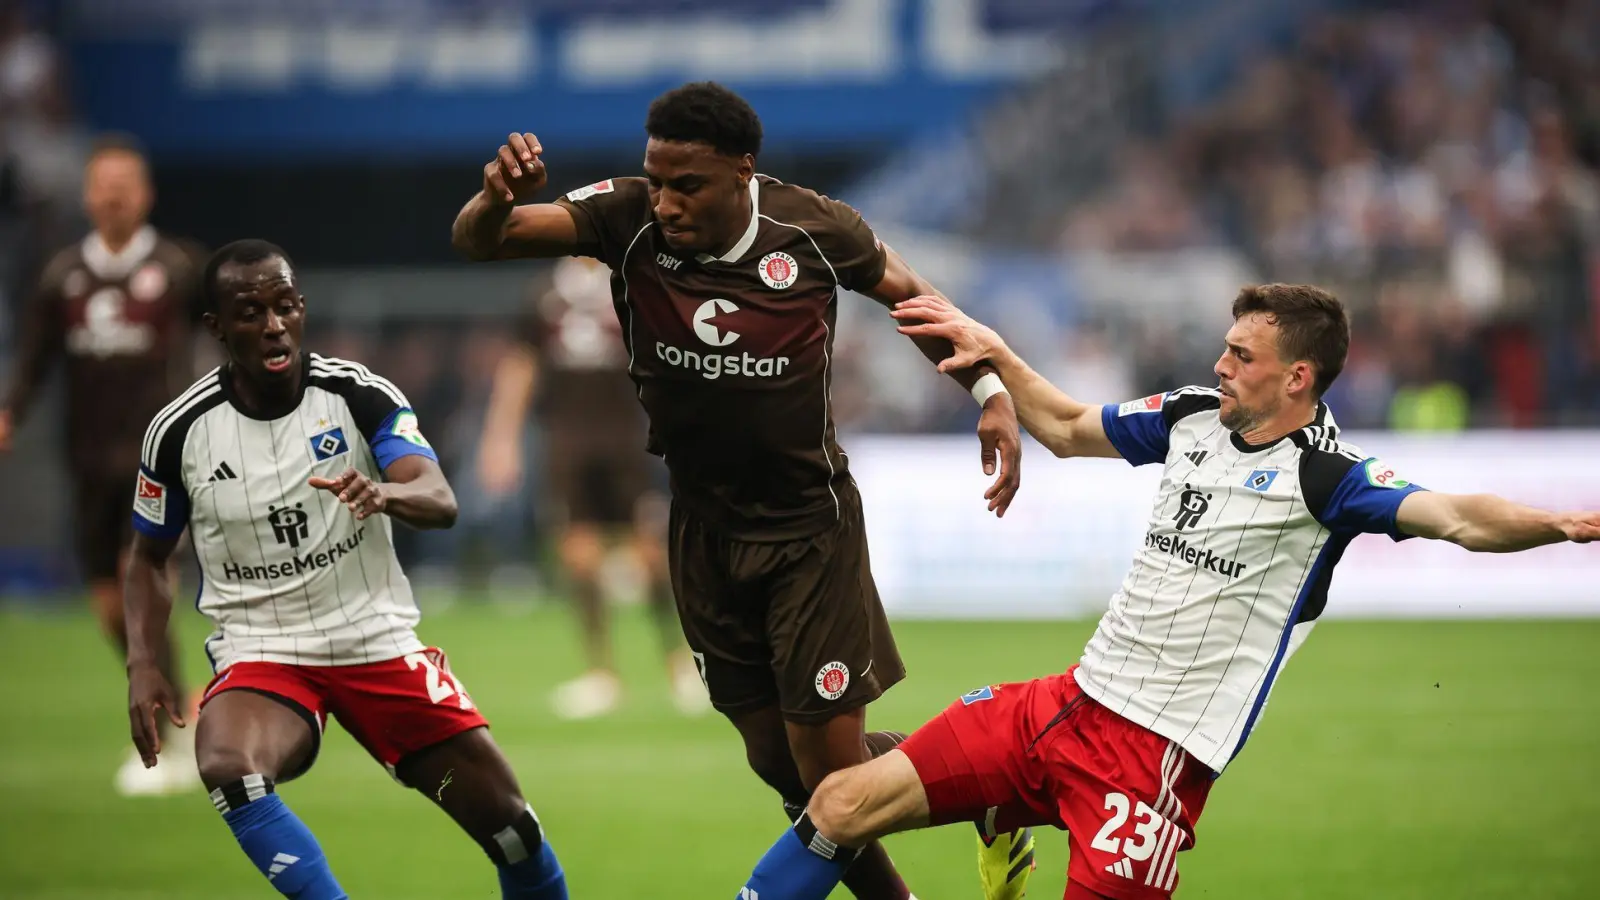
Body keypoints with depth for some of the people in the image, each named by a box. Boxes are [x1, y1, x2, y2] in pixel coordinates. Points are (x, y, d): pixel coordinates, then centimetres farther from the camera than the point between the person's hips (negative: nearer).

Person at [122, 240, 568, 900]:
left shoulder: (359, 395, -7)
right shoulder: (181, 431, -4)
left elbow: (441, 502, -20)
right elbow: (149, 557, 11)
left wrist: (385, 493, -43)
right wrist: (144, 664, -4)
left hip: (379, 641, 1)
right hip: (260, 654, -1)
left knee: (507, 821, -4)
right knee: (226, 768, -35)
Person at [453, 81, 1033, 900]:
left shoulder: (813, 229, -17)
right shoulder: (630, 221, -16)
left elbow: (909, 293, 3)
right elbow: (477, 242, -22)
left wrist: (990, 392, -3)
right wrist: (497, 198, -44)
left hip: (810, 525, -3)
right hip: (706, 532, 3)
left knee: (831, 766, -5)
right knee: (781, 766, 7)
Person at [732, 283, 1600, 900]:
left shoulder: (1324, 477, -13)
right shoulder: (1192, 417, 8)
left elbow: (1457, 516, -27)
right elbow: (1066, 427, 26)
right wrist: (991, 350, 19)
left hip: (1158, 750, -6)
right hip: (1076, 696, 6)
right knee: (844, 804, -1)